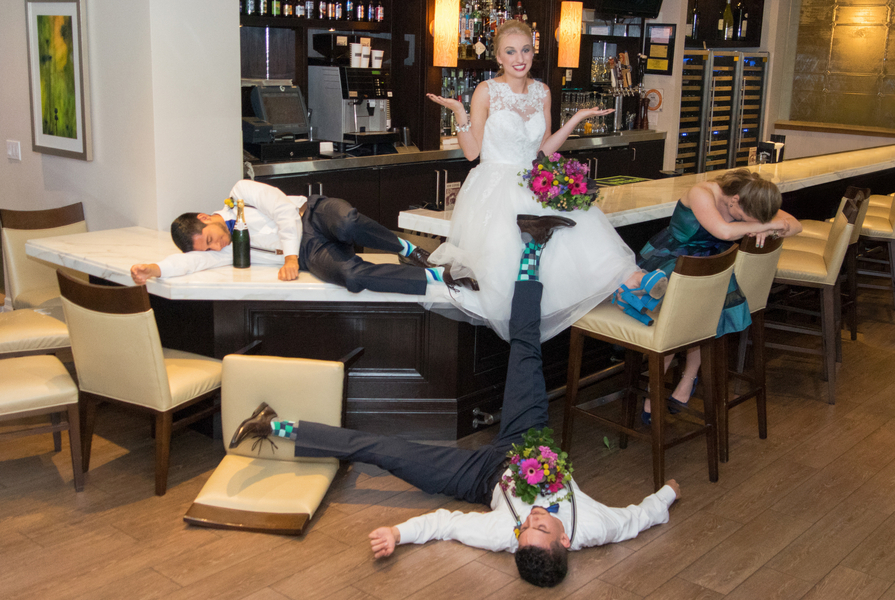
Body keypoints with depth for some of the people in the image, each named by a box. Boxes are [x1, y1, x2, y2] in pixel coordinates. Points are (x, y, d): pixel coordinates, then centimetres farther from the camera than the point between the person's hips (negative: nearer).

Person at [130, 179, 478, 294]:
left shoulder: (241, 193, 4)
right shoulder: (223, 252, 12)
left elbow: (285, 210, -5)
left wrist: (290, 254, -12)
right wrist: (153, 269, -19)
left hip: (315, 213, -1)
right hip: (310, 253, 2)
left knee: (347, 222, -42)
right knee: (350, 276, -34)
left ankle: (407, 249, -12)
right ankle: (438, 277, -25)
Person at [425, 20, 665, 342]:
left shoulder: (541, 92, 12)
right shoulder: (486, 91, -2)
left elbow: (544, 148, 15)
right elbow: (472, 151, -4)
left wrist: (577, 118, 9)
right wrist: (459, 113, -17)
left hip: (533, 183, 4)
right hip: (494, 185, -3)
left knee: (581, 218, -26)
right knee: (503, 236, -38)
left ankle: (625, 278, -31)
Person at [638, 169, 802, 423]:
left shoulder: (748, 201, -5)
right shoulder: (701, 194, -24)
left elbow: (794, 225, 0)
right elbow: (723, 231, -39)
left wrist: (766, 230, -22)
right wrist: (768, 225, -27)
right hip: (666, 259, -5)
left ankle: (688, 377, -8)